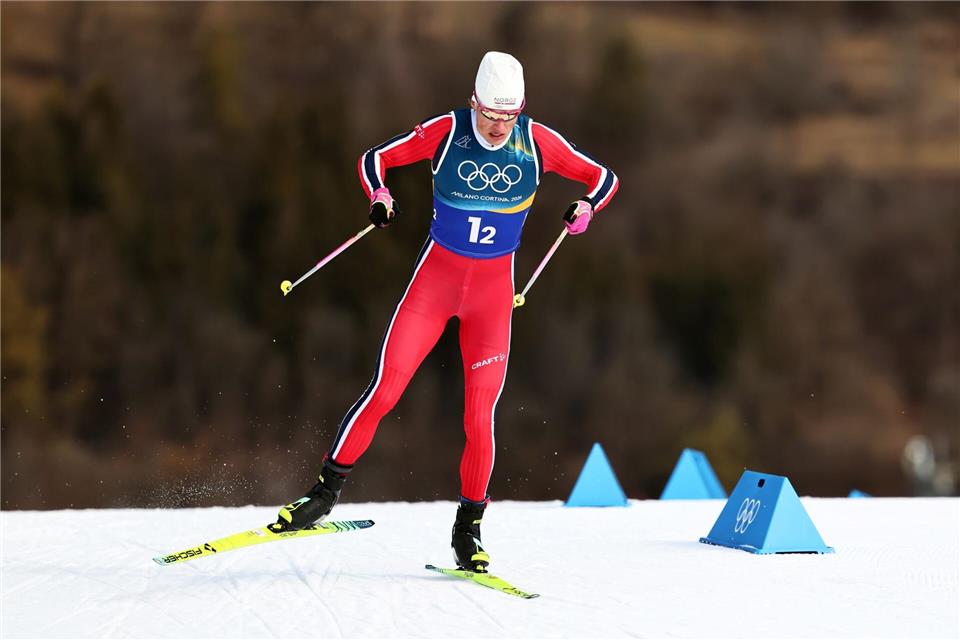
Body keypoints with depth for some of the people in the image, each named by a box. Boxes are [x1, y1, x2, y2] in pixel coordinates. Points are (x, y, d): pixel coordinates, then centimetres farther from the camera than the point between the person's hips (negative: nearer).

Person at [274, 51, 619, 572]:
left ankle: (468, 529, 10)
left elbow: (603, 178, 2)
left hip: (494, 287, 1)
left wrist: (585, 207, -20)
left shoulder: (537, 142, -7)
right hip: (435, 276, -1)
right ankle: (327, 490, 5)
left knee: (480, 416, -5)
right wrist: (380, 197, -22)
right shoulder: (445, 132, -10)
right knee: (384, 391, -9)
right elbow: (375, 159, -1)